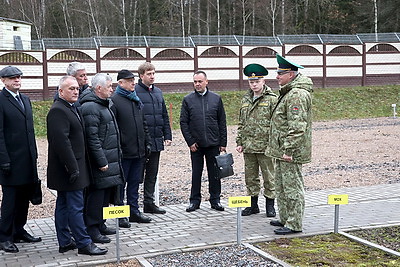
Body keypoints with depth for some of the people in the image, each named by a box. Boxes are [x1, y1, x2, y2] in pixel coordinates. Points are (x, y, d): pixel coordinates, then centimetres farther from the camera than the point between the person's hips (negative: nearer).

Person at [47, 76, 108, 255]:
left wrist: (75, 166, 19)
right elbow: (61, 141, -24)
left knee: (63, 205, 14)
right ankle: (84, 243, 2)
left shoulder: (71, 108, 16)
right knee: (76, 206, -5)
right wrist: (73, 168, -23)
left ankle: (65, 242, 22)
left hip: (71, 167, 11)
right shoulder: (58, 111, -17)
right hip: (68, 168, -11)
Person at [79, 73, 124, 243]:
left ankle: (100, 224, 27)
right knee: (96, 194, -4)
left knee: (106, 192, 16)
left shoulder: (105, 104, 16)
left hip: (110, 158, 10)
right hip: (99, 160, -10)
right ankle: (92, 230, 3)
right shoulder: (90, 108, -17)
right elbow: (92, 138, -22)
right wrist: (101, 161, -22)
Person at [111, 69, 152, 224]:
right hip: (124, 152, -7)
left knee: (135, 182, 13)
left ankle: (134, 212, 22)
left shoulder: (137, 101, 16)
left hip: (139, 151, 8)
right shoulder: (114, 101, -10)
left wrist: (147, 143, 16)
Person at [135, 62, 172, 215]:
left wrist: (167, 135, 11)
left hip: (156, 140, 7)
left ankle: (149, 203, 22)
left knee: (152, 174, 13)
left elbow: (164, 115, 19)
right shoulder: (134, 92, -8)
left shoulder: (158, 92, 15)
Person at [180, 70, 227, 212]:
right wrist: (190, 142, -6)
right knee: (196, 174, 6)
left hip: (213, 144, 1)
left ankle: (215, 200, 17)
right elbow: (183, 122, 2)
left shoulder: (216, 98, 4)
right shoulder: (188, 100, 2)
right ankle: (195, 201, 16)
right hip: (196, 145, 0)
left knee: (214, 173, 6)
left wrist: (223, 143, 1)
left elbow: (222, 122, 5)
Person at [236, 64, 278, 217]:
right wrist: (239, 142, 11)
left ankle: (270, 205, 15)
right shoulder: (246, 99, 13)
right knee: (250, 177, 12)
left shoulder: (271, 99, -4)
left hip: (265, 146, -5)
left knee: (269, 177, 4)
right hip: (248, 146, 5)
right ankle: (253, 204, 23)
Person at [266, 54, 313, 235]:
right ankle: (285, 218, 31)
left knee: (292, 187, -3)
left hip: (290, 152, -11)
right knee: (281, 186, 19)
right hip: (283, 151, 11)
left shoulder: (297, 94, -18)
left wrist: (288, 150, -25)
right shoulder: (289, 92, 17)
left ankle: (294, 225, 5)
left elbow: (297, 127, -25)